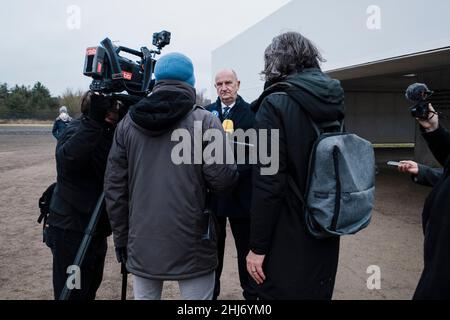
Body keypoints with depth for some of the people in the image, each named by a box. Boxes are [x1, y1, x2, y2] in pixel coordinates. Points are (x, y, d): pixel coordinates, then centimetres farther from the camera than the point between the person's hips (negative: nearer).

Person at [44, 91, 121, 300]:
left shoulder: (107, 132, 6)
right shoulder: (76, 131, -18)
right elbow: (67, 158, -40)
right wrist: (93, 122, -47)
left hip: (95, 227, 8)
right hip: (71, 229, -8)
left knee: (89, 289, 20)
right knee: (73, 293, 2)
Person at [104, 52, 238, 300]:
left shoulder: (128, 124, 4)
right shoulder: (204, 122, -6)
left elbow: (114, 187, 5)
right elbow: (224, 179, -13)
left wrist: (121, 237, 14)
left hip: (141, 245, 4)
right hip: (191, 246, -3)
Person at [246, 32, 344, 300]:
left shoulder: (276, 103, -16)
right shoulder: (333, 101, 4)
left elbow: (268, 182, -21)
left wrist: (258, 246, -15)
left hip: (287, 240, -6)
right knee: (318, 293, 22)